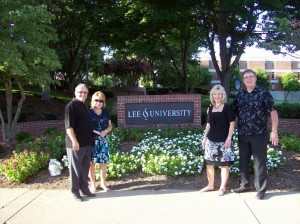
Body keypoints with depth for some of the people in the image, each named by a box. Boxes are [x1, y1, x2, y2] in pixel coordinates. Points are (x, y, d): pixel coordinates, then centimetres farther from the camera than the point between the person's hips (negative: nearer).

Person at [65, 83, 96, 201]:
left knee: (85, 167, 14)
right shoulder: (71, 106, -10)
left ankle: (84, 188, 25)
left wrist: (91, 139, 20)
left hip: (87, 143, 8)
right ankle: (75, 191, 10)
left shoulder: (84, 106, 16)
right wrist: (74, 141, -24)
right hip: (76, 143, -8)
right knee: (76, 168, 0)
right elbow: (69, 126, -18)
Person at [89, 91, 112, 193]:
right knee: (91, 162, 2)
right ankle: (93, 184, 16)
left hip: (102, 140, 3)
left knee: (103, 162, 5)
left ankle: (102, 183, 21)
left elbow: (110, 126, 14)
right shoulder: (88, 112, -3)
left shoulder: (105, 112, 8)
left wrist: (105, 131, -6)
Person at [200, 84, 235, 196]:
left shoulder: (227, 107, -6)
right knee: (209, 163, 9)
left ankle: (223, 187, 13)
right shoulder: (211, 108, 9)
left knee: (224, 164, 2)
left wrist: (229, 138, -14)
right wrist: (205, 137, 13)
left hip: (223, 140, -5)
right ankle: (210, 185, 24)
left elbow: (232, 123, -8)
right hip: (211, 140, 6)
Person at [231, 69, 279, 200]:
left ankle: (261, 189, 14)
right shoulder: (240, 95, 9)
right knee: (243, 161, 12)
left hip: (259, 134, -5)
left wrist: (274, 131, -13)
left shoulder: (263, 93, -5)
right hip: (242, 135, 5)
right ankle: (244, 185, 28)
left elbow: (273, 112, -7)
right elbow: (232, 112, 14)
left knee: (260, 162, 3)